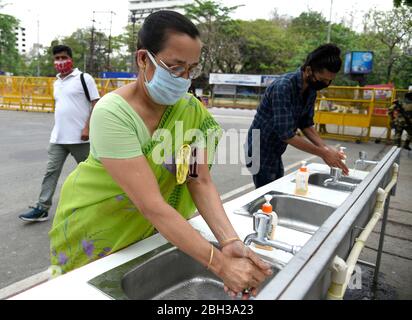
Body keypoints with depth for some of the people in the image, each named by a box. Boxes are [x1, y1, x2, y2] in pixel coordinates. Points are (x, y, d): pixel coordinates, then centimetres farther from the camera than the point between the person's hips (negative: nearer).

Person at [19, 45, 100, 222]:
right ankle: (42, 208, 10)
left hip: (79, 137, -6)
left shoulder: (84, 78, -6)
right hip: (57, 138, 6)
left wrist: (87, 127, -18)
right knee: (51, 171, 4)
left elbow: (96, 104, -11)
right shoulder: (56, 82, 16)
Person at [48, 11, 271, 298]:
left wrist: (230, 242, -30)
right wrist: (220, 264, -37)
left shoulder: (191, 109, -14)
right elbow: (152, 205, -36)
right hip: (95, 228, -4)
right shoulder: (112, 113, -30)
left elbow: (201, 182, -16)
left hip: (149, 230, 4)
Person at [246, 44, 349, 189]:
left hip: (275, 152, 8)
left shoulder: (311, 90, -1)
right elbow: (286, 134, -28)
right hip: (261, 151, -8)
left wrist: (326, 148, -7)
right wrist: (322, 153, -22)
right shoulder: (283, 87, -27)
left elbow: (306, 124, 8)